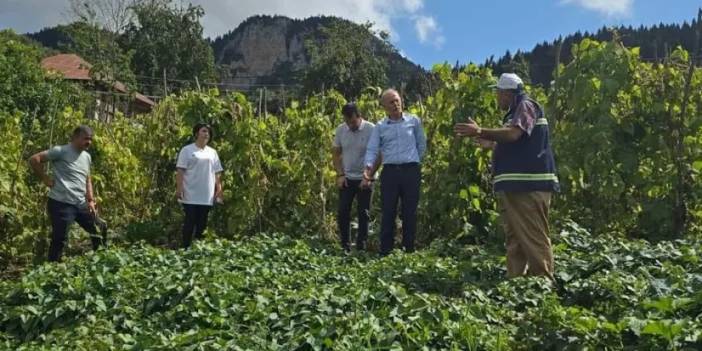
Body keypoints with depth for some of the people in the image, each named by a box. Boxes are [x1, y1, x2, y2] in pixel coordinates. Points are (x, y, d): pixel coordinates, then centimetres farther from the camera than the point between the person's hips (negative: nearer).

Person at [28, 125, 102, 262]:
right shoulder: (61, 151, -10)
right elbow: (34, 159, -12)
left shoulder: (87, 157, 14)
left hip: (81, 204, 8)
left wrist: (91, 200, 12)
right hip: (61, 204, -8)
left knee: (98, 230, 13)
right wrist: (45, 178, -11)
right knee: (59, 239, -4)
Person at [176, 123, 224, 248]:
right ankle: (186, 248, 4)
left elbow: (217, 173, 13)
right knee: (190, 222, -2)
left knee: (202, 223, 7)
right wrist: (179, 188, -13)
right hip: (190, 195, -4)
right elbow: (180, 171, -5)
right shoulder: (187, 150, 0)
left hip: (207, 196, 4)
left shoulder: (212, 152, 12)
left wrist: (219, 190, 7)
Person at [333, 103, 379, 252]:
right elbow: (336, 153, 7)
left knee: (363, 214, 3)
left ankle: (361, 247, 13)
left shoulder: (371, 130, -11)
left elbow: (378, 155, -9)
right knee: (343, 213, 2)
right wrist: (340, 175, -2)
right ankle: (345, 247, 12)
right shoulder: (340, 130, 0)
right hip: (346, 178, 3)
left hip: (364, 179, -3)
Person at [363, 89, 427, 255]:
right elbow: (372, 150, -2)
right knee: (388, 212, 1)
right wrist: (368, 168, -18)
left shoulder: (414, 121, 6)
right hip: (390, 171, 0)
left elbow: (422, 145, 14)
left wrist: (413, 161, 13)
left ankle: (409, 250, 13)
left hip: (411, 171, 0)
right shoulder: (380, 127, 6)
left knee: (410, 212, 4)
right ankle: (385, 251, 8)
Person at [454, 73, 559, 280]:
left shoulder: (526, 106, -5)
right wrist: (491, 145, 30)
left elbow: (514, 134, -22)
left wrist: (480, 131, -17)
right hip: (515, 185, 10)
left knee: (534, 238, -10)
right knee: (514, 239, 10)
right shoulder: (515, 112, 24)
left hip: (528, 185, -10)